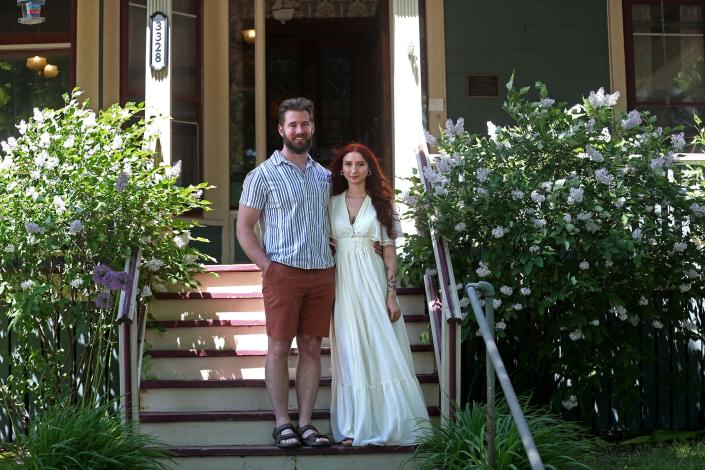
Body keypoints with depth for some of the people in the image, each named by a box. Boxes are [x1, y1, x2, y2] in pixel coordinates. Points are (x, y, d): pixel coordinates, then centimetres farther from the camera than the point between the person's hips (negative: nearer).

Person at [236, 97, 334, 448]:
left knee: (311, 348, 5)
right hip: (283, 272, -4)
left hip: (322, 273, 5)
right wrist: (267, 267, -10)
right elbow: (243, 227, -1)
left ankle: (305, 423, 10)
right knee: (279, 347, -2)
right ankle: (282, 424, 5)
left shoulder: (324, 175, 15)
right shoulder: (264, 175, 0)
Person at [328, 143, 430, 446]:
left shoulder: (380, 204, 5)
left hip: (373, 281, -1)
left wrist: (392, 294, -6)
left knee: (381, 350, -4)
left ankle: (387, 423, 4)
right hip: (343, 283, 1)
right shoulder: (332, 204, 9)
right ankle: (354, 427, 4)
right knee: (350, 353, 1)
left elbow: (390, 251, 2)